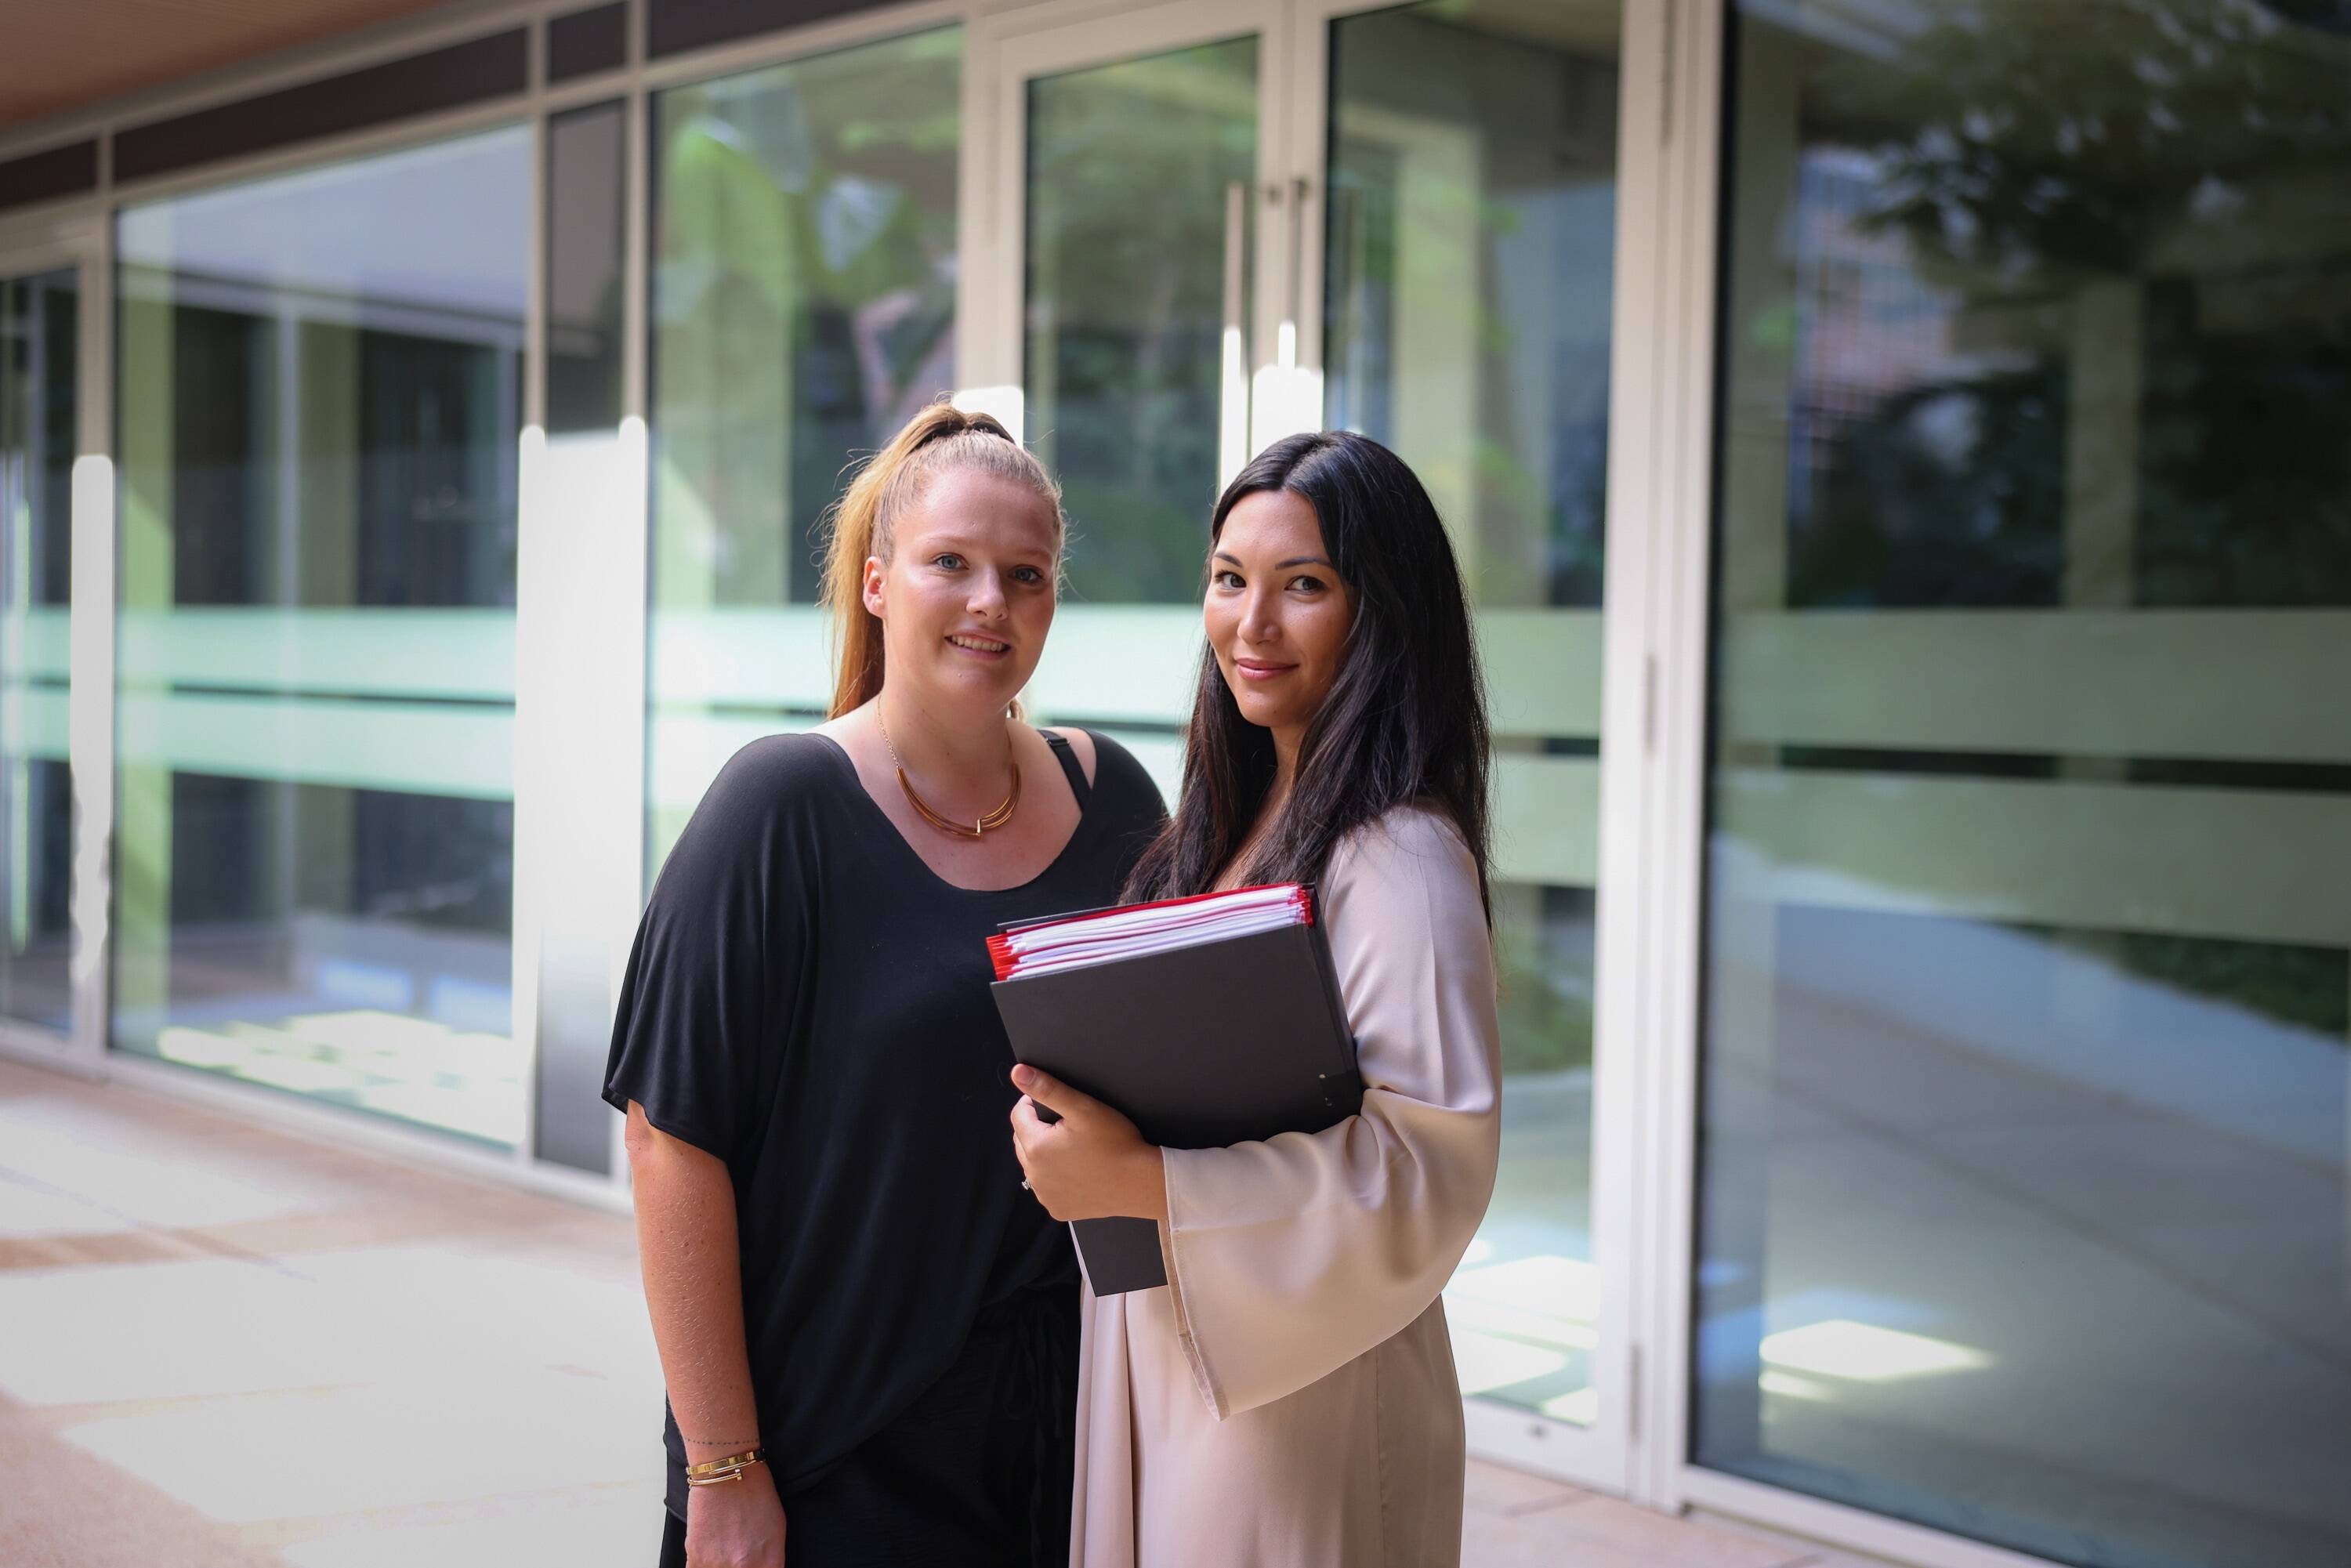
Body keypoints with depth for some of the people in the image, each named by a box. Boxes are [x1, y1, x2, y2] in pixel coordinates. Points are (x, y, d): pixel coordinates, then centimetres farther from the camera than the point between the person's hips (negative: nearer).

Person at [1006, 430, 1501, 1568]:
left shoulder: (1400, 860, -19)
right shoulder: (1225, 826, 9)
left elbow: (1430, 1165, -25)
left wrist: (1141, 1181, -27)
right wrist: (1075, 1126, 1)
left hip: (1300, 1394, -8)